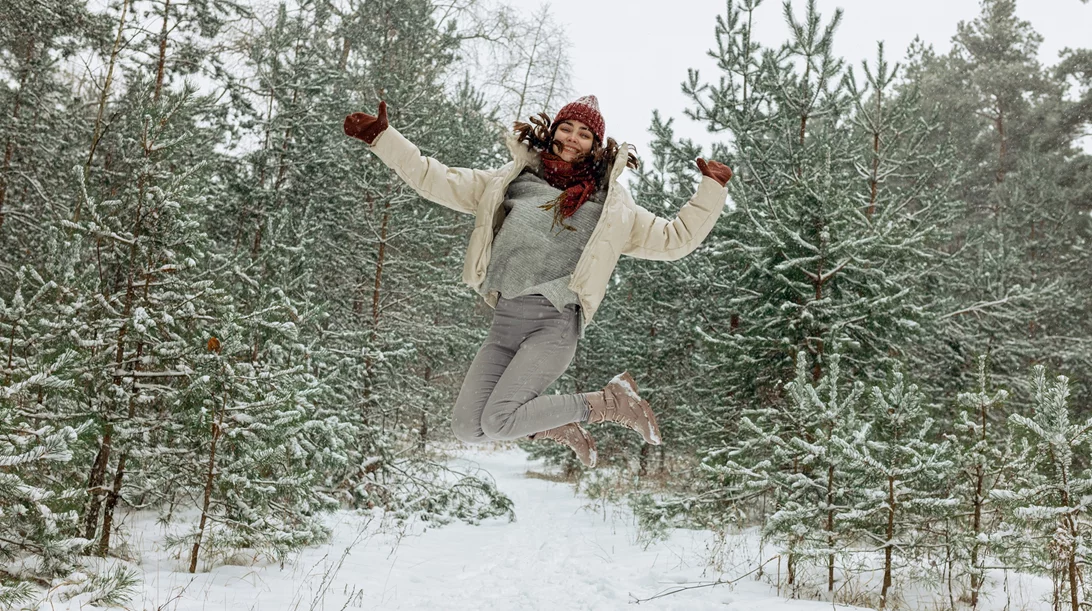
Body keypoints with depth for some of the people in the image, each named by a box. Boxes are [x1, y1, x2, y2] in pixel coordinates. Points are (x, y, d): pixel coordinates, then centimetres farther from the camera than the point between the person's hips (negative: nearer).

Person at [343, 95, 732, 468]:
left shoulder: (610, 206, 14)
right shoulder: (510, 182, 18)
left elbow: (675, 239, 16)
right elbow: (436, 180, 18)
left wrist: (712, 189, 7)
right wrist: (382, 137, 12)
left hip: (554, 323, -4)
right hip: (504, 322, 4)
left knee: (497, 423, -21)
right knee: (467, 428, -7)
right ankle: (557, 426, 18)